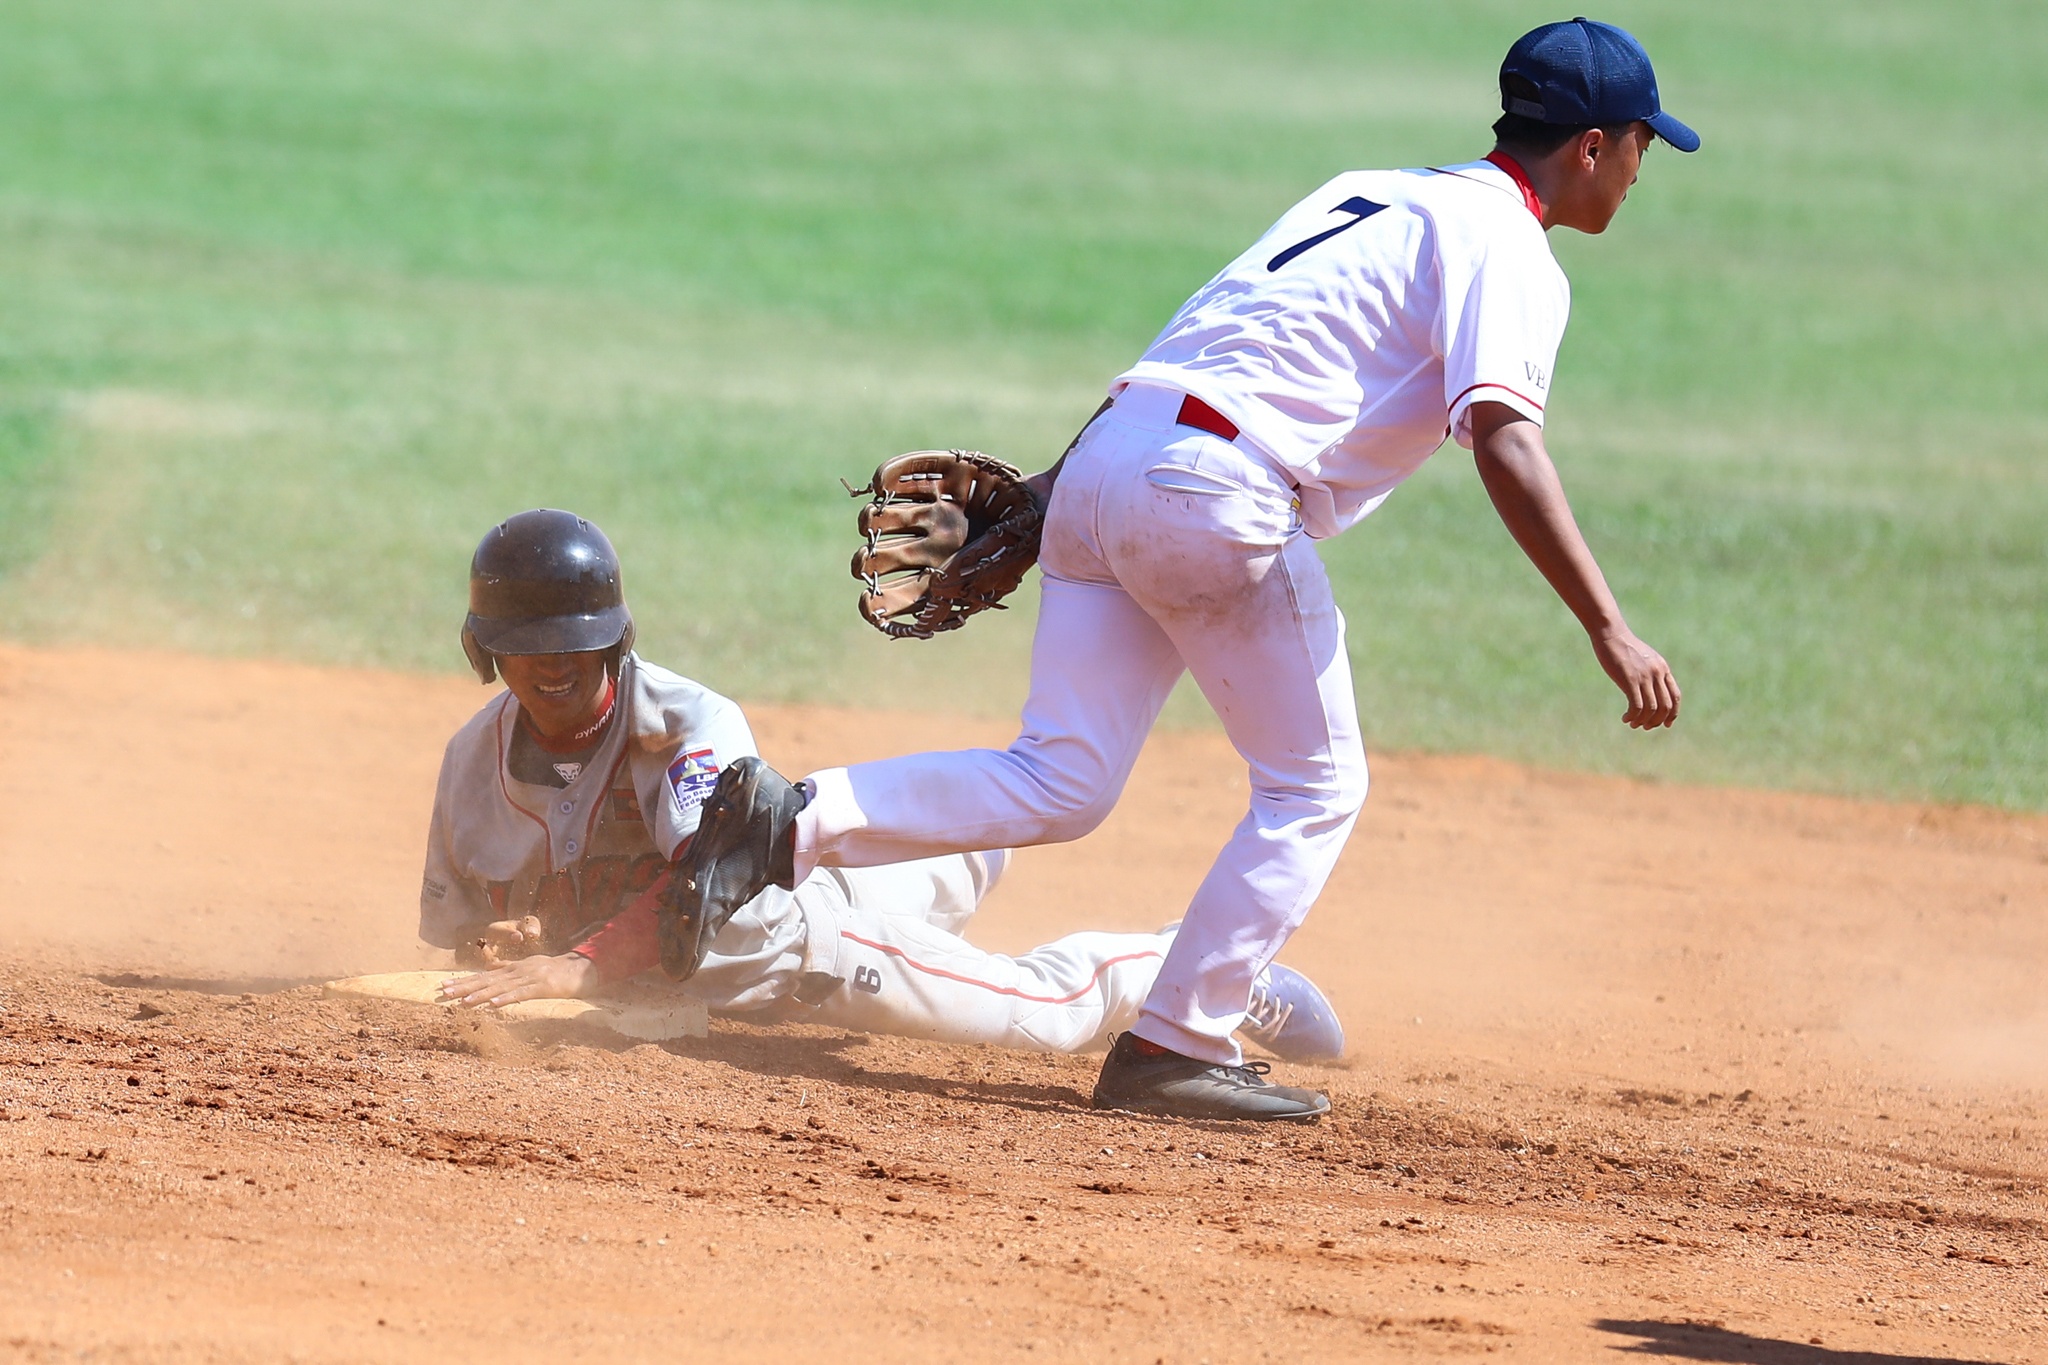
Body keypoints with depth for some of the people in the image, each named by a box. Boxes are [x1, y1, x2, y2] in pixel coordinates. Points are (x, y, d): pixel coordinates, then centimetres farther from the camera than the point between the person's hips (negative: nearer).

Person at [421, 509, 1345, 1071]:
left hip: (803, 949, -5)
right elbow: (457, 932, -8)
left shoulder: (690, 724, -35)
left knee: (1052, 1007, 4)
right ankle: (957, 849, 66)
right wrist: (504, 954, -32)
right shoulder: (473, 758, -19)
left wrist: (580, 966, -64)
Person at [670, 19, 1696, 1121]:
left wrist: (1041, 495, 27)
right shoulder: (1508, 251, 0)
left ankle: (794, 824, -8)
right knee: (1314, 787, 7)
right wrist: (1609, 631, -20)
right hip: (1219, 492, -8)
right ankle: (1174, 1051, 4)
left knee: (1060, 785, 6)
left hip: (1108, 453, 8)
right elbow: (1504, 444, -16)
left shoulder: (1369, 195, 27)